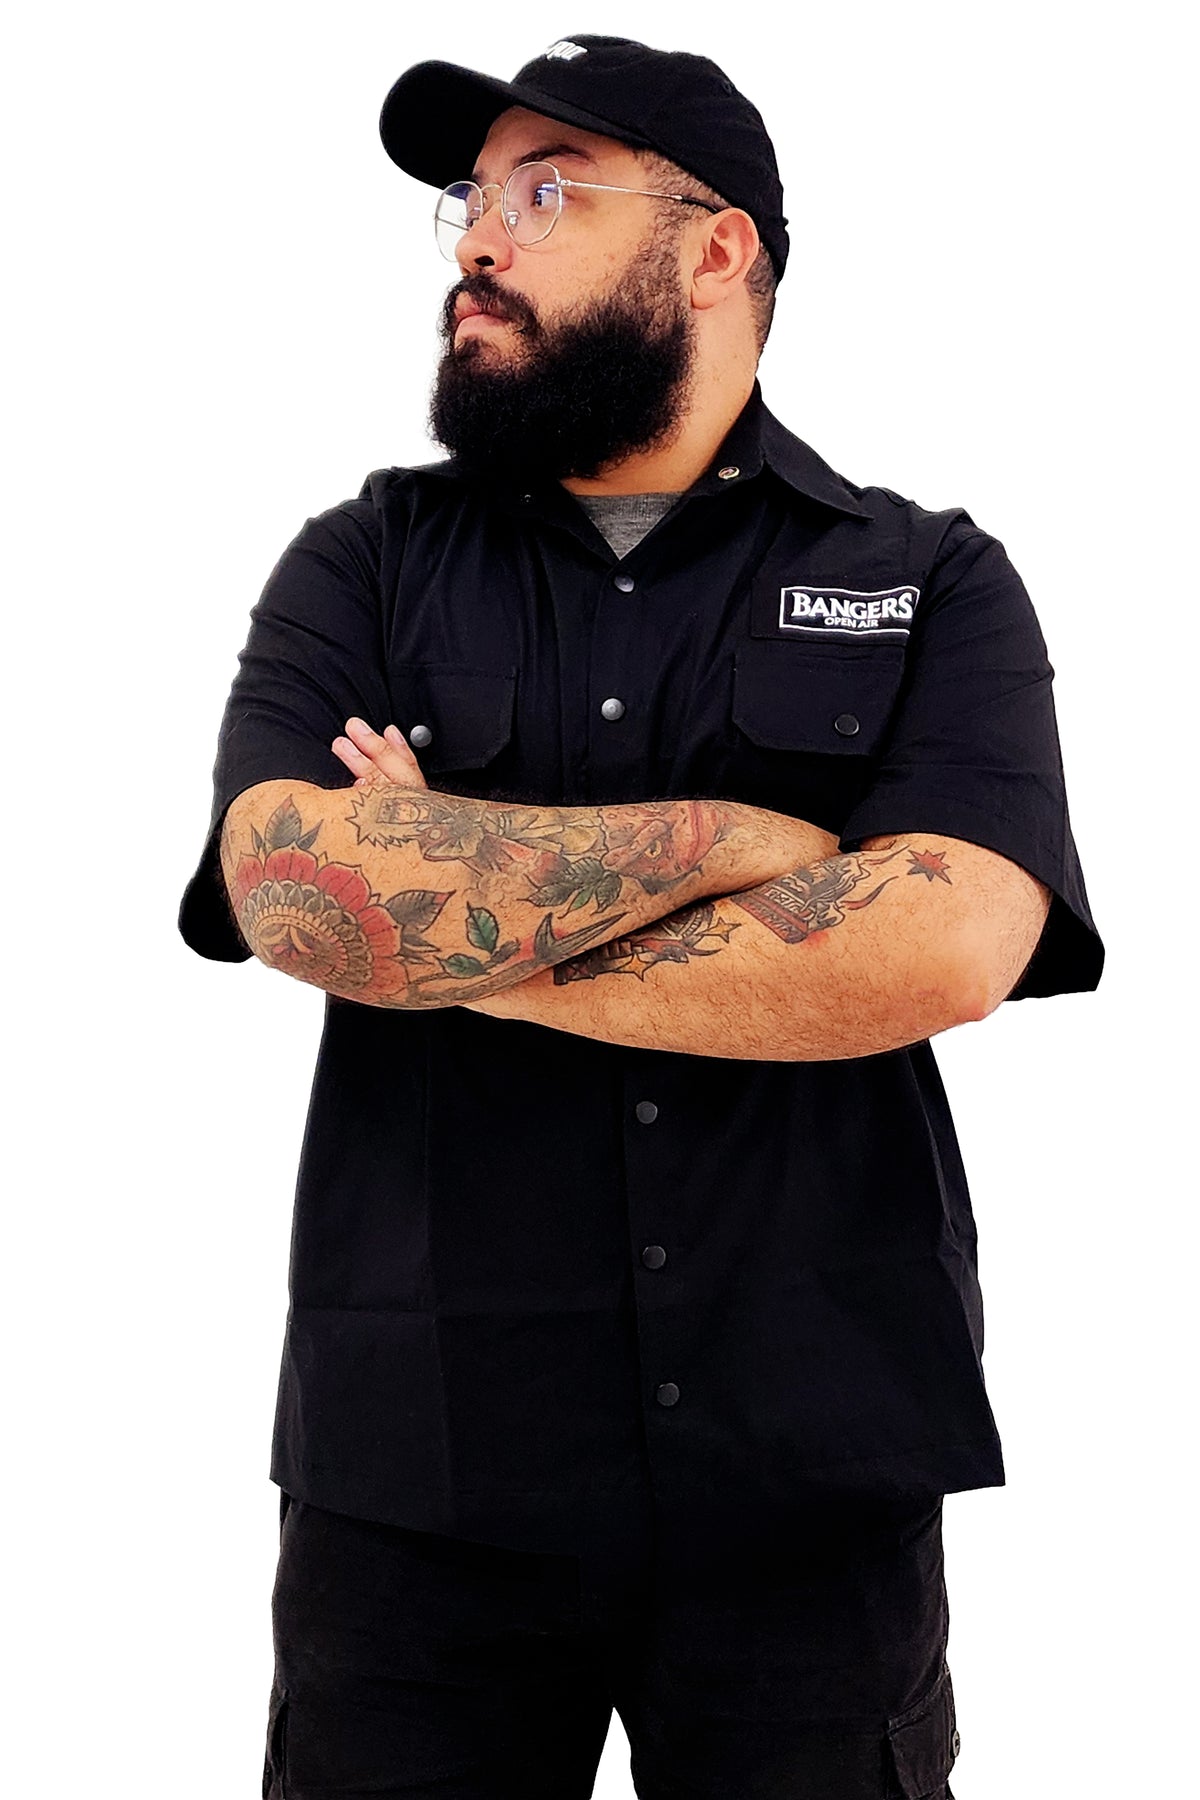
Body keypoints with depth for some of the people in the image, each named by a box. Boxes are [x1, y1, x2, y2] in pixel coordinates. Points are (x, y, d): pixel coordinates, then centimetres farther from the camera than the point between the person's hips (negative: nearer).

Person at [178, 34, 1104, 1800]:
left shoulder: (933, 586, 2)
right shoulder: (364, 566, 7)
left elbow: (940, 949, -16)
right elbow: (289, 883, -12)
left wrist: (460, 929, -11)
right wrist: (734, 842, -12)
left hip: (808, 1479, -1)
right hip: (416, 1470, 1)